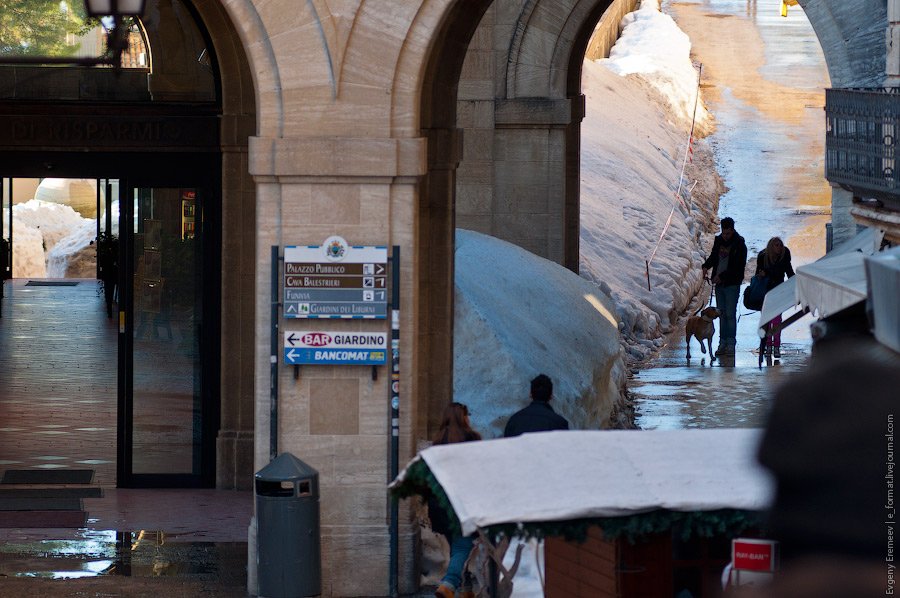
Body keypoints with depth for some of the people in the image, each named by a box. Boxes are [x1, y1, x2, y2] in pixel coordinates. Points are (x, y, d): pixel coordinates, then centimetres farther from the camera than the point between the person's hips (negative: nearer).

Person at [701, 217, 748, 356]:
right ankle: (723, 343, 12)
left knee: (730, 314, -6)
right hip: (719, 284, 6)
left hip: (732, 284, -6)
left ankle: (731, 344, -2)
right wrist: (706, 266, 1)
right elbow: (713, 256, 22)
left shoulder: (739, 244, -10)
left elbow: (739, 266, -14)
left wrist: (722, 276, -19)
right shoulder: (718, 241, 8)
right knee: (722, 314, 8)